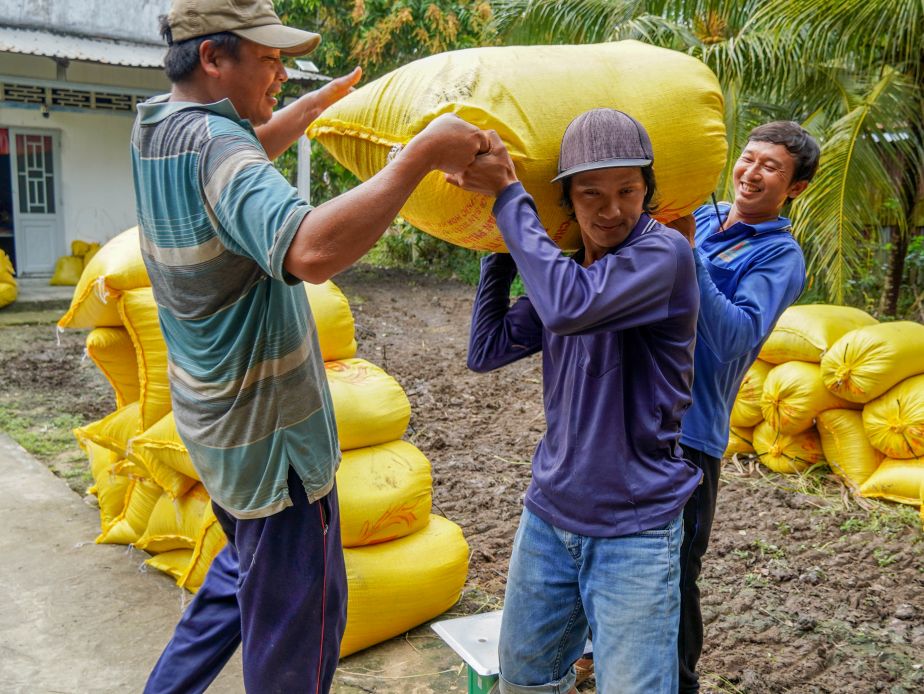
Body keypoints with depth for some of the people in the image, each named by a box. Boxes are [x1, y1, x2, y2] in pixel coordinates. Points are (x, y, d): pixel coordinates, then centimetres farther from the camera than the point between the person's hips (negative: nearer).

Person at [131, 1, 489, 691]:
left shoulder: (158, 127, 3)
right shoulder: (213, 145, -26)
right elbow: (308, 249, -44)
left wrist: (325, 98, 31)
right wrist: (420, 156, -38)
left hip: (214, 409, 10)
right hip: (269, 431, -10)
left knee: (247, 568, 29)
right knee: (296, 614, 7)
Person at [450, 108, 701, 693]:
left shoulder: (663, 253, -15)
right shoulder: (566, 271, 6)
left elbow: (569, 306, -32)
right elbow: (487, 350, 6)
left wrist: (508, 194, -23)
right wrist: (501, 249, 4)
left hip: (634, 529, -6)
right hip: (550, 514, 7)